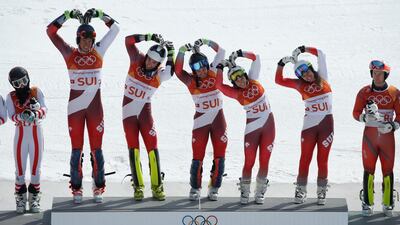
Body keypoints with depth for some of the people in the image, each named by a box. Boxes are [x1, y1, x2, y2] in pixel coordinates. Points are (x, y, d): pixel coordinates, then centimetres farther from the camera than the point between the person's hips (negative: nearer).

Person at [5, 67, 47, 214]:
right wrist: (21, 116, -29)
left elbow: (44, 110, -9)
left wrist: (36, 114, -31)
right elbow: (12, 116, -8)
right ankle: (20, 198, 5)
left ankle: (34, 198, 10)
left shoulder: (36, 92, 1)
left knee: (35, 167, 3)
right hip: (21, 134, 0)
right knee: (20, 168, -2)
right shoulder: (11, 97, 3)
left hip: (36, 132, 0)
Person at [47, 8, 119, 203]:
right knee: (76, 149, 2)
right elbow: (51, 30, -2)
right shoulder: (70, 54, 0)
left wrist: (99, 15, 1)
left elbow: (114, 29, 8)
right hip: (75, 108, -1)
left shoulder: (98, 52, 4)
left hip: (95, 108, 1)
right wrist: (69, 15, -5)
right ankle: (76, 189, 8)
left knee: (96, 149, 3)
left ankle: (98, 188, 9)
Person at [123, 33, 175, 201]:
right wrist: (150, 37, -22)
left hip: (145, 112, 0)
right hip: (129, 111, 0)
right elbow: (129, 40, -14)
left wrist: (170, 52, -23)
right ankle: (138, 187, 2)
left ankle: (157, 187, -1)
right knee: (134, 150, -1)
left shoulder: (159, 75, -7)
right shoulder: (137, 60, -7)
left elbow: (171, 71, -24)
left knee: (152, 148, -6)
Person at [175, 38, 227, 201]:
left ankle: (214, 188, 11)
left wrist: (206, 42, -17)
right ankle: (195, 188, 9)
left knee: (219, 157, 1)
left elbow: (221, 52, -5)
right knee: (198, 156, -1)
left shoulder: (213, 73, -1)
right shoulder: (190, 80, -5)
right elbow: (178, 70, -22)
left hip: (218, 119, 2)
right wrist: (182, 51, -31)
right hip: (201, 120, -1)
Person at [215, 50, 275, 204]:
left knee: (264, 162, 3)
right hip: (252, 128, -2)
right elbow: (219, 85, -16)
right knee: (249, 162, -3)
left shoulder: (253, 80, 2)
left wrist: (238, 54, -4)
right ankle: (244, 193, 7)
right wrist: (221, 67, -9)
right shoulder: (237, 93, -3)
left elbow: (255, 58, 2)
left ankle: (260, 193, 13)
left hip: (268, 125, 2)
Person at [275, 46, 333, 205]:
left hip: (326, 123, 0)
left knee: (323, 160, 3)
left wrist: (302, 50, 0)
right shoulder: (300, 85, 5)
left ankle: (321, 192, 8)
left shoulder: (322, 78, 6)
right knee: (305, 158, 0)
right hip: (309, 124, 0)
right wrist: (282, 63, -1)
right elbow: (279, 80, 5)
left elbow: (320, 54, 4)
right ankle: (301, 190, 6)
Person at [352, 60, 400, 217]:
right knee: (369, 169, -1)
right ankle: (367, 203, 3)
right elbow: (356, 113, 1)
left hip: (387, 136, 0)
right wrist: (365, 117, -19)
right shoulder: (365, 92, 1)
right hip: (370, 135, 0)